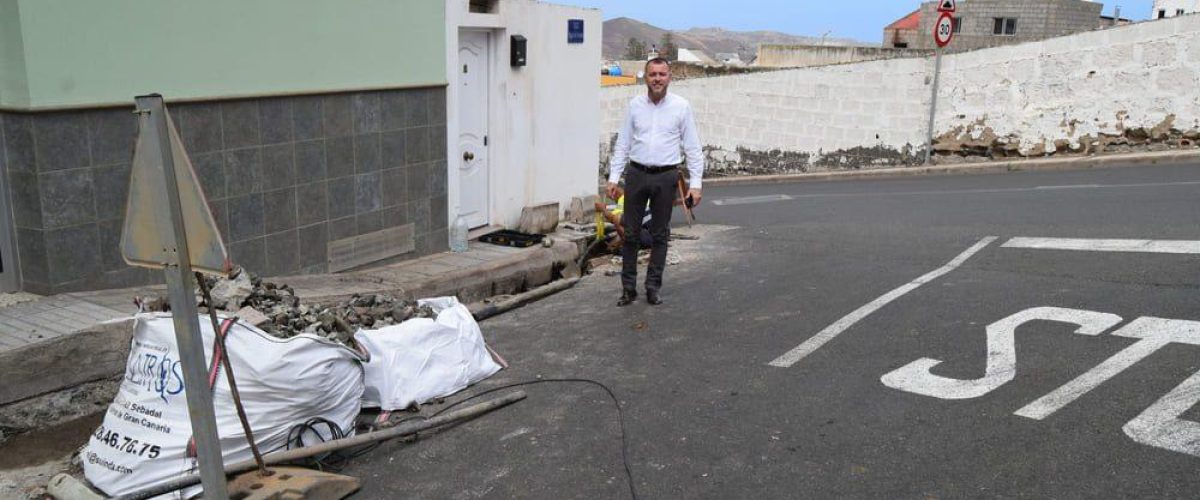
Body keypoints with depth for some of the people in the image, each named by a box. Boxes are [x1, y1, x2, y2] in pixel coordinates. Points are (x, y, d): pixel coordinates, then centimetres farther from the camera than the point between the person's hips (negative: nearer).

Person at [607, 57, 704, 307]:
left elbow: (692, 148, 1)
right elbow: (622, 144, 8)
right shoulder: (635, 105, 5)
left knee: (659, 235, 6)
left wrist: (695, 183, -5)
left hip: (665, 176, -1)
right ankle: (628, 287, 13)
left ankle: (654, 287, 17)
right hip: (637, 174, 2)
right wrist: (613, 177, 2)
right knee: (629, 232, 3)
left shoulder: (681, 106, 0)